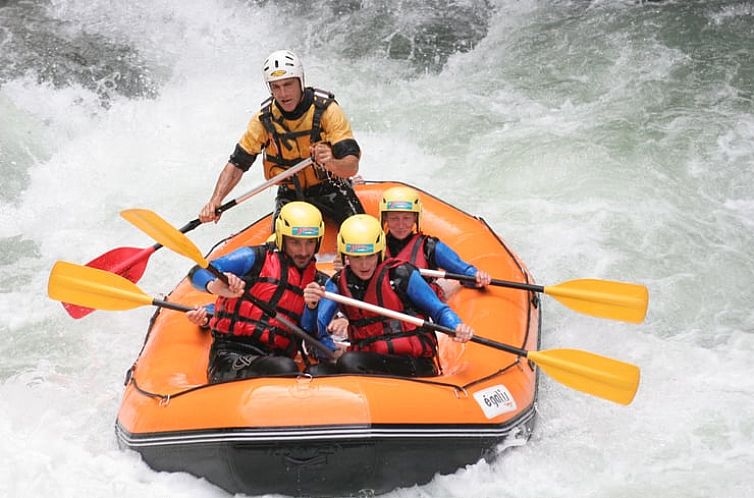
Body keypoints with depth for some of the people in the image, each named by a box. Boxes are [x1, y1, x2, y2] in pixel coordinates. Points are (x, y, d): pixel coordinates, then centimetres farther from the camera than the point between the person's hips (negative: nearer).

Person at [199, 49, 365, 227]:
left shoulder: (327, 110, -16)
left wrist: (331, 163, -45)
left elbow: (352, 167, -22)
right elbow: (236, 165, -4)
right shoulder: (264, 119, -8)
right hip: (291, 194, 2)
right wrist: (215, 201, -20)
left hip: (331, 190, -2)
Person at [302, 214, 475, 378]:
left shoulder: (402, 275, -3)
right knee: (319, 372, -22)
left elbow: (439, 311, 2)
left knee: (349, 362, -30)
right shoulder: (337, 284, 8)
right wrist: (312, 306, -22)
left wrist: (457, 327, -20)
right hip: (368, 362, 4)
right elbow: (315, 332, 0)